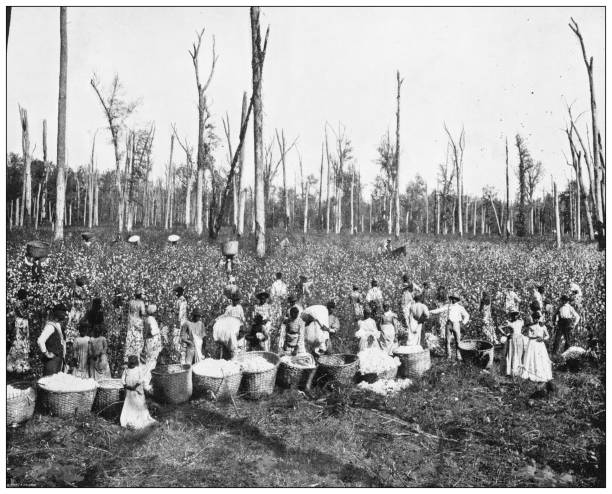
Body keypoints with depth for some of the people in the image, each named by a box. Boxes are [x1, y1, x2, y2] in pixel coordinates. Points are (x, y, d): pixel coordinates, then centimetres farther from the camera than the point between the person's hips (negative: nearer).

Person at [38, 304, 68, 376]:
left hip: (58, 360, 10)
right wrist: (46, 353, -20)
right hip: (51, 361, -10)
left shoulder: (57, 326, 14)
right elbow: (40, 341, -28)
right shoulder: (50, 326, -16)